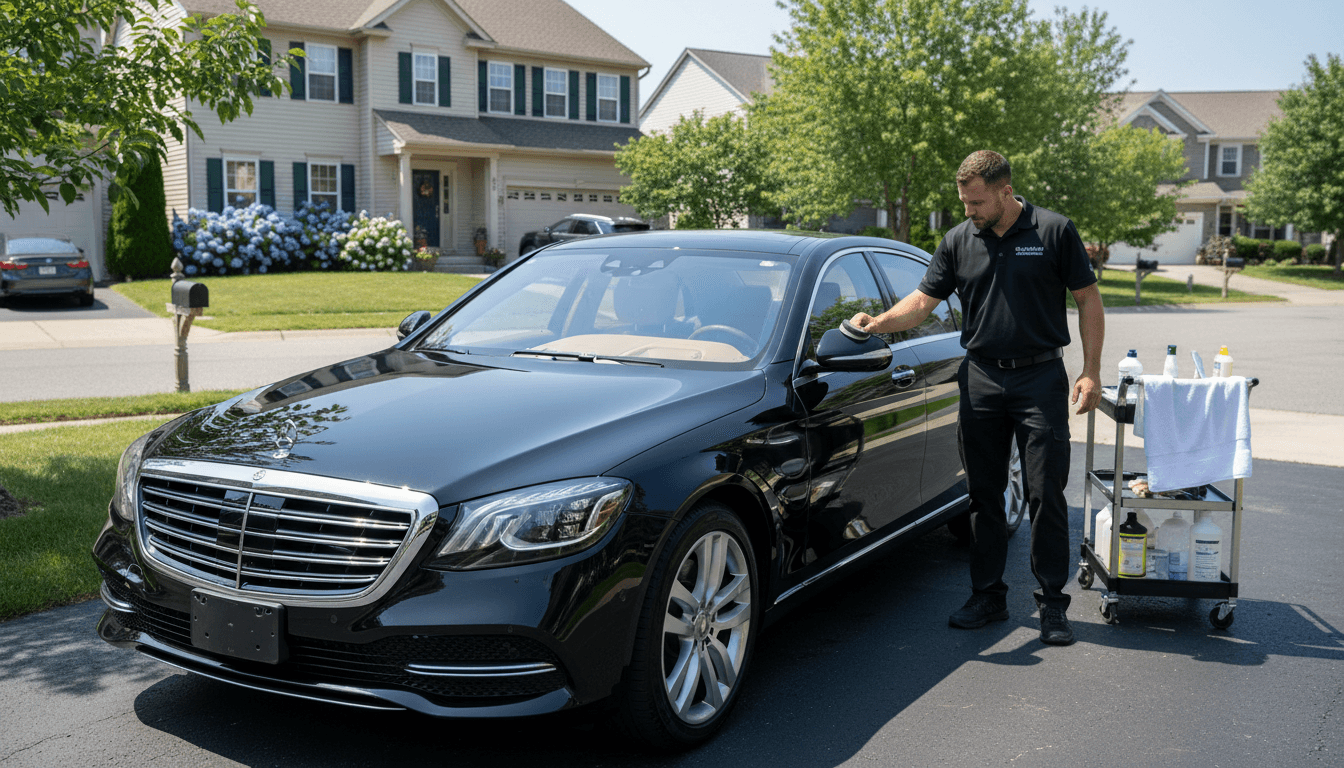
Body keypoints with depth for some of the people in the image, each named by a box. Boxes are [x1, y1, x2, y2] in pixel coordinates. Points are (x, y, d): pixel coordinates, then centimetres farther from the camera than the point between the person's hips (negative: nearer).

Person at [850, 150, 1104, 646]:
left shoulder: (1054, 232, -3)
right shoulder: (957, 242, 5)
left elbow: (1088, 300, 1)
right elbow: (924, 299, 5)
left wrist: (1091, 372, -5)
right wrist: (880, 323, -14)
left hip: (1040, 377, -3)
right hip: (981, 378, 3)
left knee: (1045, 495, -2)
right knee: (984, 495, 8)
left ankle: (1053, 604, 10)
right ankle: (988, 597, 19)